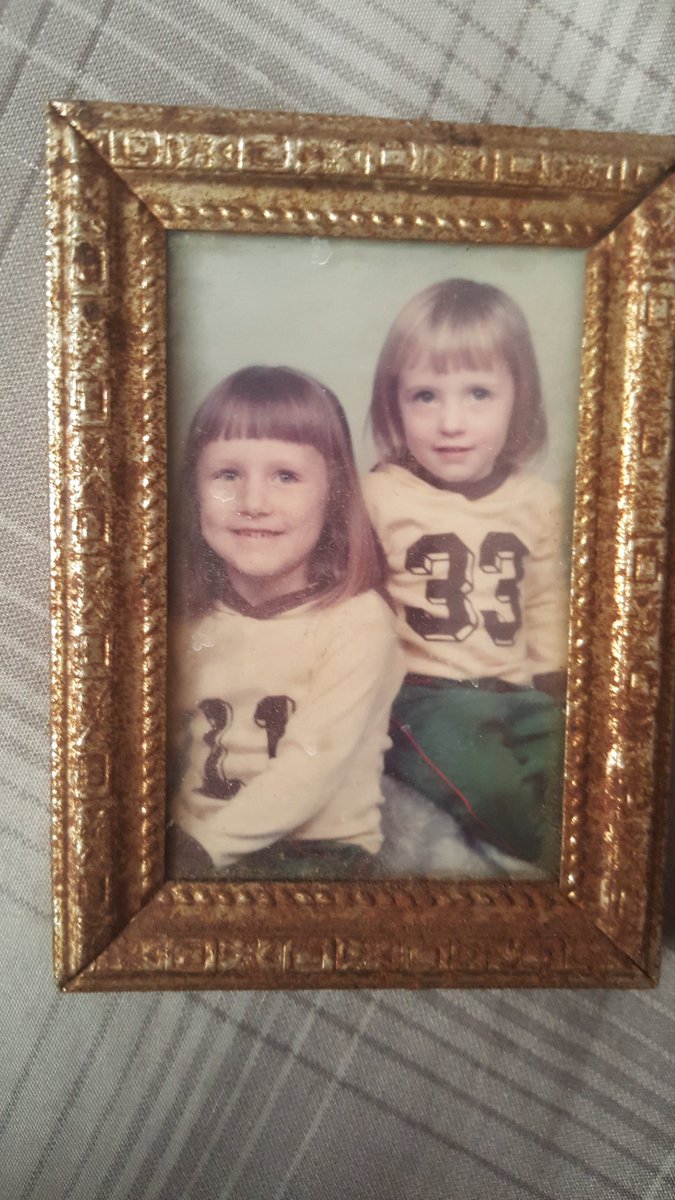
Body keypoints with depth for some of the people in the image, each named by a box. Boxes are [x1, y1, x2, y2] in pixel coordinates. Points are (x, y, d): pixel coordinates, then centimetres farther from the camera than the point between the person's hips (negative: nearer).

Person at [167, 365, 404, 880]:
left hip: (319, 846, -4)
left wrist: (203, 846, -18)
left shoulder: (357, 620, -13)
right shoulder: (192, 616, 3)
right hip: (187, 835, 5)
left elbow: (312, 768, -16)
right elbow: (165, 741, 8)